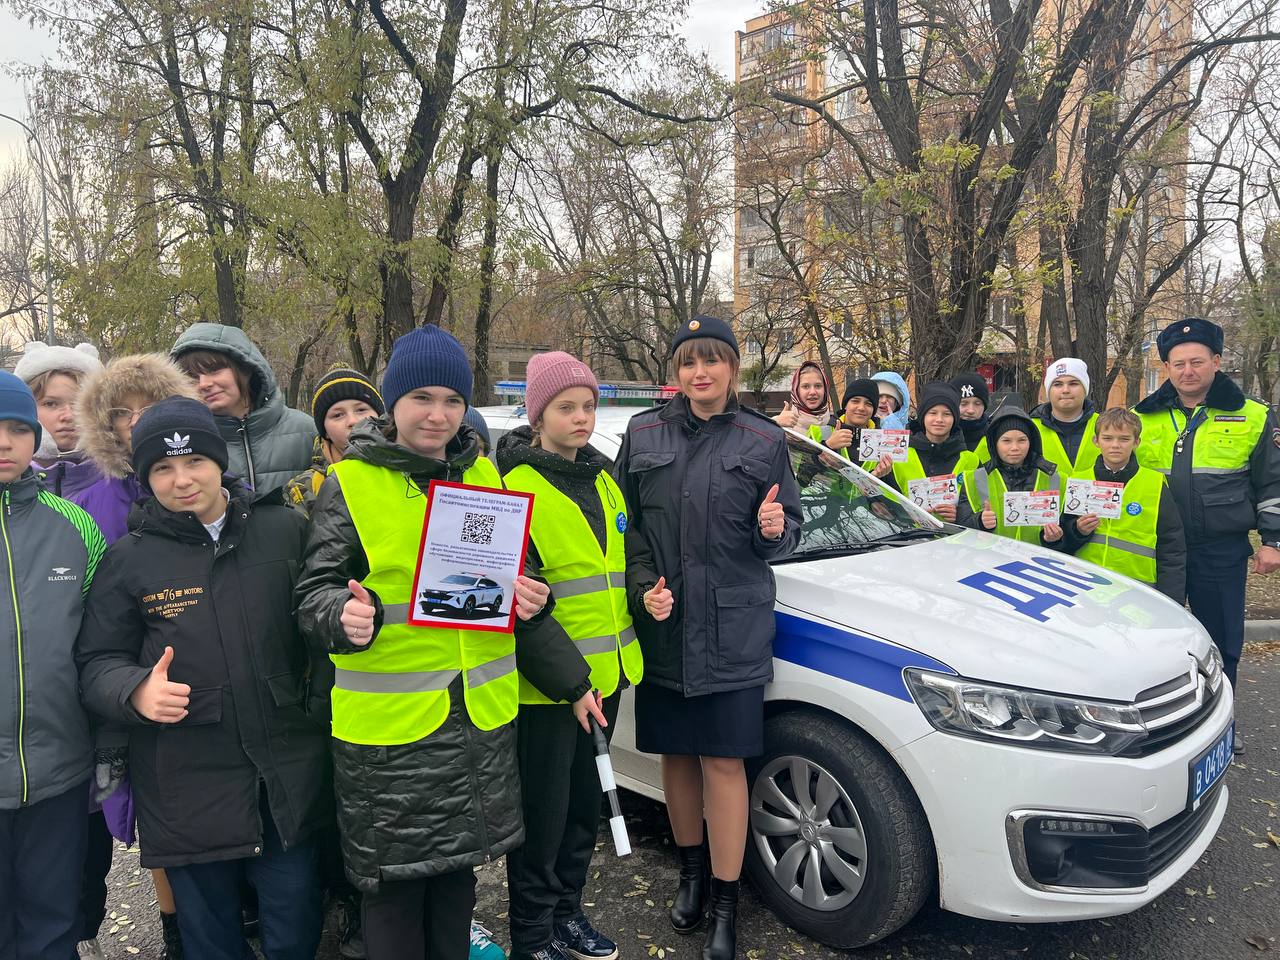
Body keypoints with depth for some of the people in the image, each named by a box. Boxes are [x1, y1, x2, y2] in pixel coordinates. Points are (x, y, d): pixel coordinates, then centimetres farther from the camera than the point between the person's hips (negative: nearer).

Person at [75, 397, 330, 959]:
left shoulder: (285, 531, 0)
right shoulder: (128, 560, 0)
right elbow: (97, 664, 2)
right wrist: (137, 692, -18)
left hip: (289, 780, 0)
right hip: (188, 792, 0)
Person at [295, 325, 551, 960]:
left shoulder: (482, 475, 8)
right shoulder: (349, 484, -6)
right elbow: (314, 593, -6)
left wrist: (529, 597, -4)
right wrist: (344, 617, -28)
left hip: (479, 716, 4)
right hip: (389, 720, -4)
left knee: (458, 864, 20)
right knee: (394, 882, 8)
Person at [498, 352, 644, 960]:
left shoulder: (602, 480, 10)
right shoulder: (514, 489, -13)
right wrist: (569, 681, -18)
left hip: (602, 676, 7)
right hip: (545, 684, -7)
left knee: (586, 803, 18)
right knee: (544, 814, 5)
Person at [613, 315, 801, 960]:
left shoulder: (764, 441, 2)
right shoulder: (643, 434, 5)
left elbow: (786, 534, 7)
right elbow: (624, 521, 7)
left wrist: (773, 531, -16)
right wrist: (643, 585, -7)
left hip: (733, 629, -2)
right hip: (661, 624, 2)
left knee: (723, 760, 1)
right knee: (676, 753, 12)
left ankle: (725, 905, 15)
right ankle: (691, 871, 34)